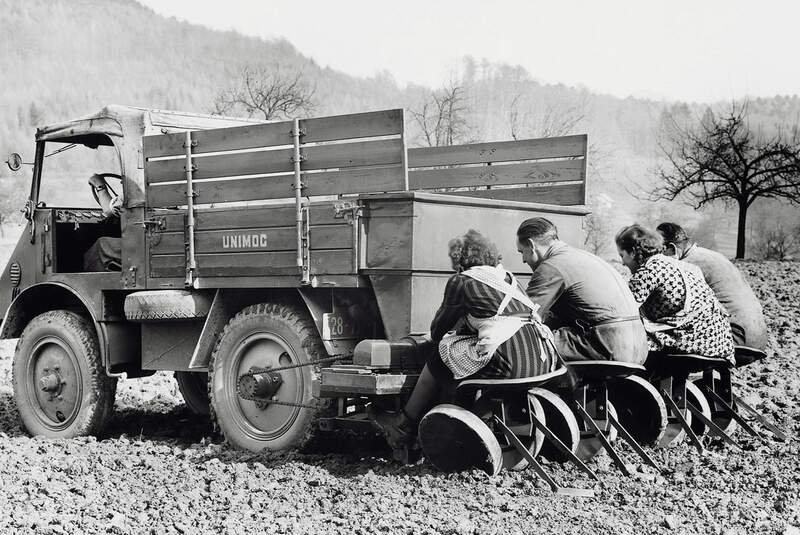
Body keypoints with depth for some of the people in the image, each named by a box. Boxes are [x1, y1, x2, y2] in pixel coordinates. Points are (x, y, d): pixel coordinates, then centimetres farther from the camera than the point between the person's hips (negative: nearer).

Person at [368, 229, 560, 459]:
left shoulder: (461, 281, 6)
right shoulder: (507, 278, 26)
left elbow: (437, 331, 15)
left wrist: (442, 339, 37)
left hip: (509, 363, -8)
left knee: (439, 356, 12)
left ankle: (405, 425, 24)